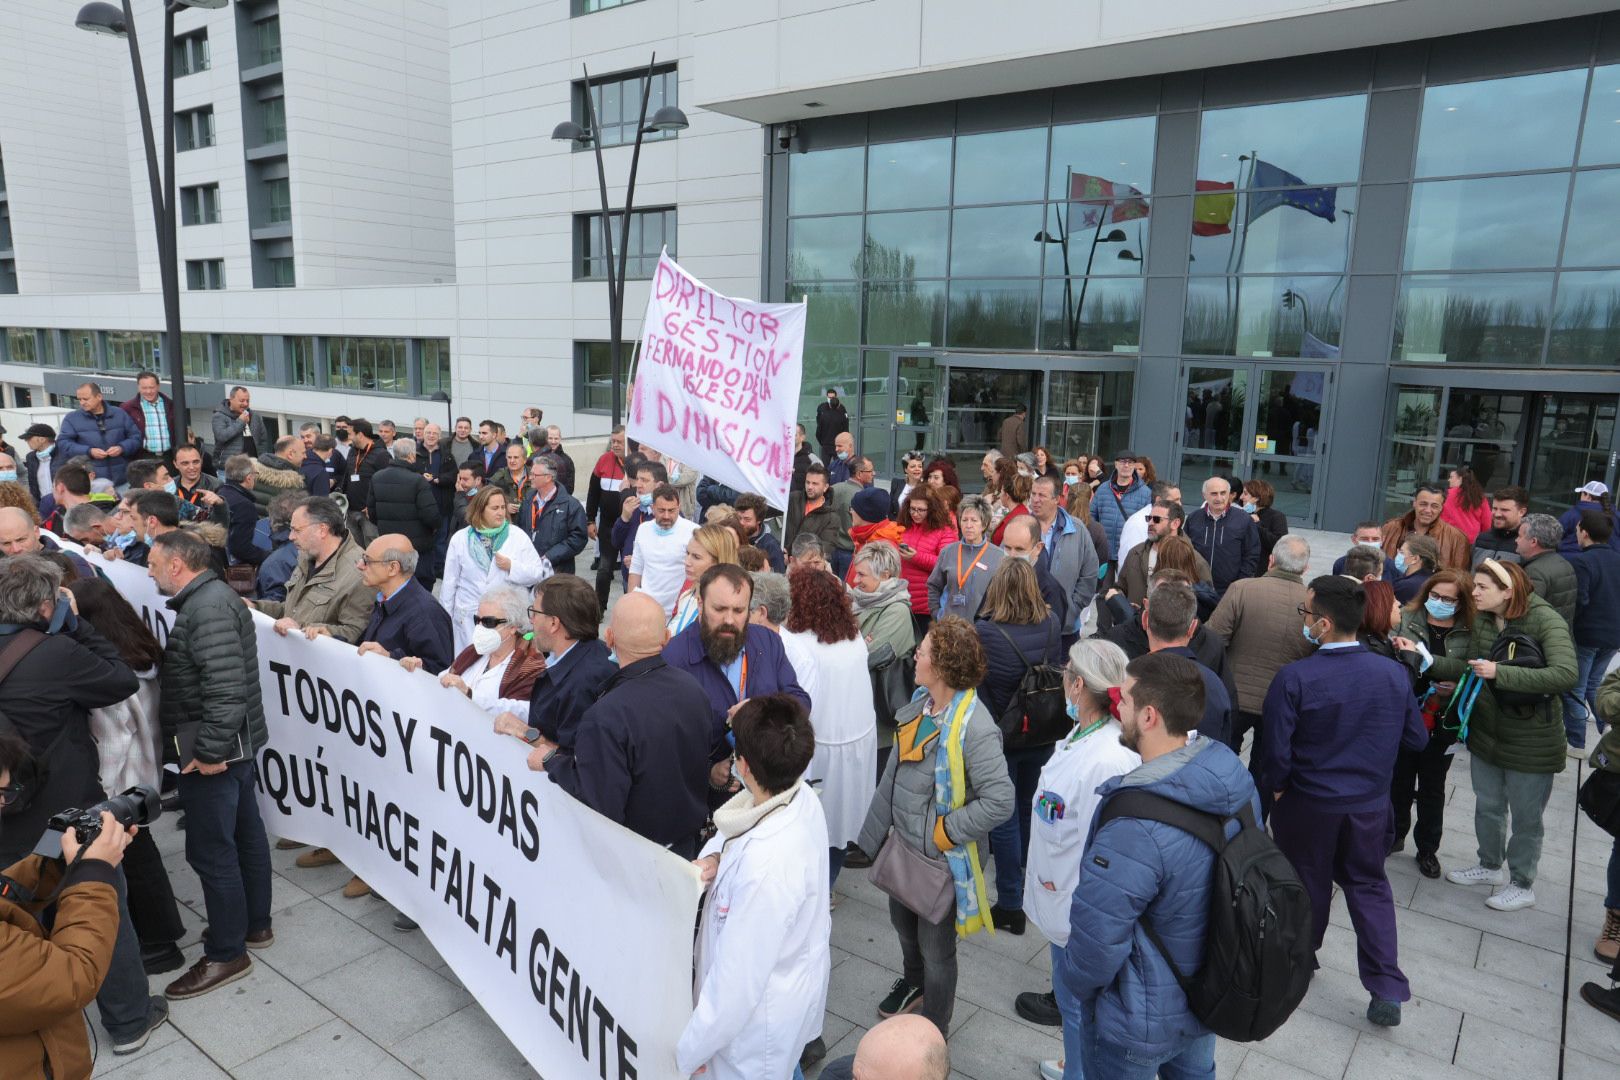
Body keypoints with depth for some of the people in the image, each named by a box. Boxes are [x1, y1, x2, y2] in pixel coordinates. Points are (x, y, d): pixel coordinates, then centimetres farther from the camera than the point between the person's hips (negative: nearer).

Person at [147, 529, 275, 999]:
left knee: (210, 851, 0)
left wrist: (209, 750, -24)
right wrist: (218, 746, 15)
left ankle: (226, 954, 12)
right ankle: (254, 925, 32)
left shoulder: (207, 608, -21)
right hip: (235, 743, 10)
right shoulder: (211, 597, 12)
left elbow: (226, 688, -28)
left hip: (215, 749, -10)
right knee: (245, 835, 19)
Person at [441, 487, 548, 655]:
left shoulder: (518, 536, 0)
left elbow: (538, 574, -1)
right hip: (468, 619, 1)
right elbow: (449, 583, 9)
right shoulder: (460, 539, 4)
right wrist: (445, 621, 11)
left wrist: (512, 567, -15)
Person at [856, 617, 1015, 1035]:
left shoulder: (973, 726, -30)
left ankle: (933, 1032, 39)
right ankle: (913, 984, 60)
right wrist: (887, 826, 11)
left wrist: (944, 831, -22)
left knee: (935, 948, 14)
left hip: (941, 858, -8)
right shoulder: (921, 702, -4)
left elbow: (1000, 801, -32)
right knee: (902, 922, 30)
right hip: (904, 844, 8)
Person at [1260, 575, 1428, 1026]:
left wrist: (1275, 789, 0)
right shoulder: (1394, 674, -11)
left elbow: (1275, 752, -20)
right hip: (1371, 804, 3)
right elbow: (1416, 739, 2)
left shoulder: (1294, 678, -24)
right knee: (1369, 886, 19)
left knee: (1308, 885, 17)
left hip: (1308, 804, -3)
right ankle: (1387, 989, 15)